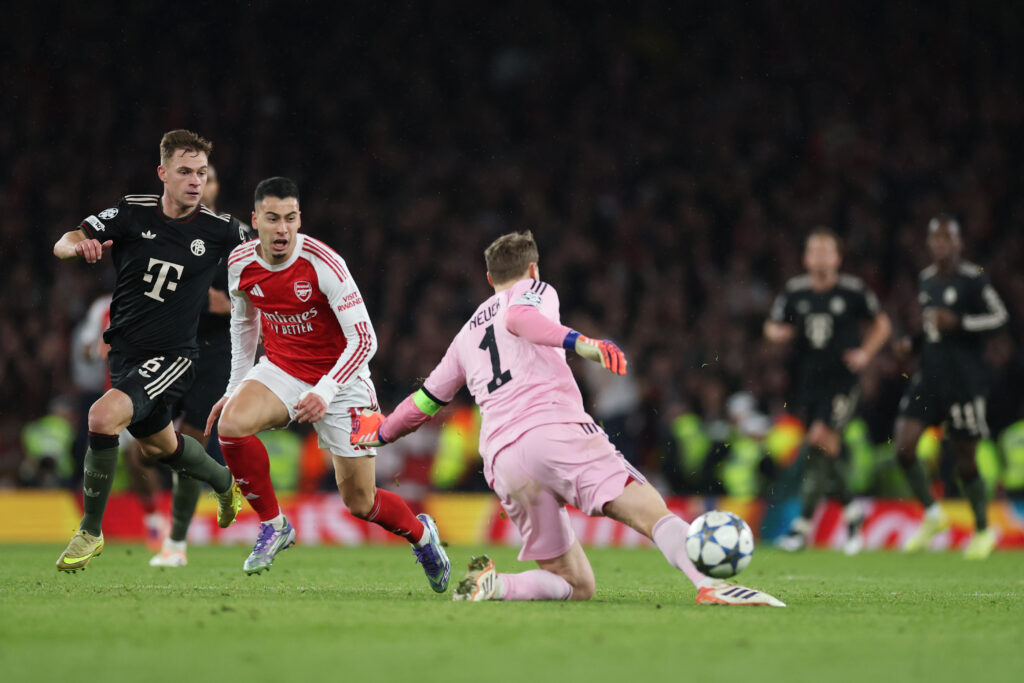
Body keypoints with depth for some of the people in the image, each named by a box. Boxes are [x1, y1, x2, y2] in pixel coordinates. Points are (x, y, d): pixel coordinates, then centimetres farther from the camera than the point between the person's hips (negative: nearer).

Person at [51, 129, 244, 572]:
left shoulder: (219, 229, -9)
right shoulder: (133, 213, -6)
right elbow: (62, 245, -13)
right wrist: (78, 245, -34)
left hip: (171, 358, -4)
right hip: (124, 351, 5)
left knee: (103, 417, -28)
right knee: (158, 444, 25)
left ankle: (91, 532, -14)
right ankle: (227, 484, 57)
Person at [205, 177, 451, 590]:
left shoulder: (323, 264, -24)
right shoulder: (241, 264, -8)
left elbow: (364, 340, -22)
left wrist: (326, 391, -34)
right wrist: (236, 388, 13)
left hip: (340, 380, -4)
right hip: (281, 370, 4)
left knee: (360, 502, -1)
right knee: (231, 424, -28)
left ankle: (421, 534, 33)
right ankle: (273, 525, -9)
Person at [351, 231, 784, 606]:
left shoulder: (467, 334, 33)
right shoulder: (536, 290, 18)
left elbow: (426, 399, 42)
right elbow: (520, 317, -7)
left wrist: (382, 431, 61)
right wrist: (578, 342, -24)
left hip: (501, 461, 5)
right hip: (556, 429, -5)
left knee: (576, 586, 8)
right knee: (654, 515, -19)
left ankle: (491, 585, -16)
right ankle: (709, 584, -45)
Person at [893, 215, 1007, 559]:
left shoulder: (973, 279, -9)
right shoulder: (926, 279, 12)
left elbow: (999, 317, -12)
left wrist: (958, 323, -21)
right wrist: (913, 342, 9)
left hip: (964, 381, -6)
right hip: (928, 378, 6)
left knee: (965, 459, 1)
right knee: (904, 445, -10)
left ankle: (983, 530, 21)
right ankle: (932, 514, 10)